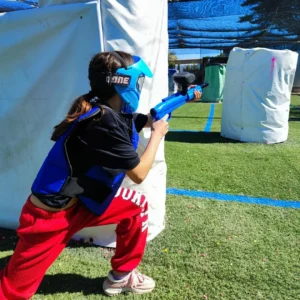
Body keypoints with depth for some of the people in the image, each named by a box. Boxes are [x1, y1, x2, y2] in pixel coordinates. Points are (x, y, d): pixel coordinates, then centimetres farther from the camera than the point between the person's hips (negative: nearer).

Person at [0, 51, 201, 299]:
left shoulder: (116, 112, -1)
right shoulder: (104, 123, -28)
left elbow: (150, 119, 19)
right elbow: (139, 173, -18)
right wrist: (157, 134, -4)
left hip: (82, 201, 9)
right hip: (49, 217, -9)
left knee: (138, 204, 12)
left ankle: (121, 276, 25)